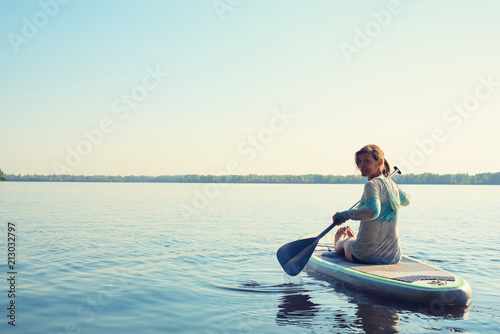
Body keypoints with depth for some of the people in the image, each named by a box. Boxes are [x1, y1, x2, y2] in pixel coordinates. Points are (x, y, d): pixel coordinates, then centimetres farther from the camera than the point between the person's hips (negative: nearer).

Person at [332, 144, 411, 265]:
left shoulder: (372, 184, -18)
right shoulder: (392, 185, 7)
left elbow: (373, 211, -38)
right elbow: (406, 200, 30)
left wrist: (344, 215, -26)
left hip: (367, 255, -6)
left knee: (346, 243, 31)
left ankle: (338, 242, 64)